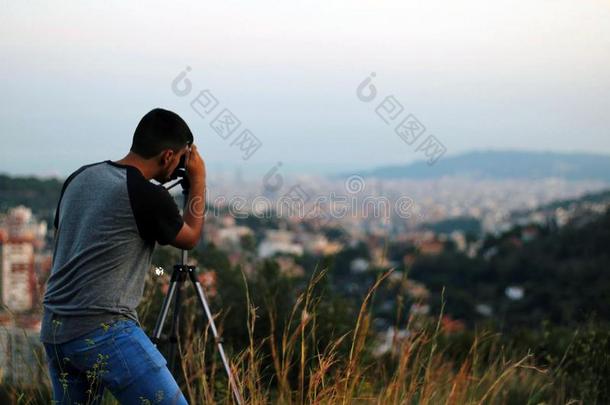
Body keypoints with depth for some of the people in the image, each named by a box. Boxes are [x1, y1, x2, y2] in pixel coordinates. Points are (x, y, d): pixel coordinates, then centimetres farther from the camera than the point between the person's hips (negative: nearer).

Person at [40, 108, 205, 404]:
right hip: (104, 332, -8)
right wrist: (198, 180, 18)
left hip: (53, 330, 8)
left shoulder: (79, 178, 8)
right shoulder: (149, 197, -12)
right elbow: (190, 238, 9)